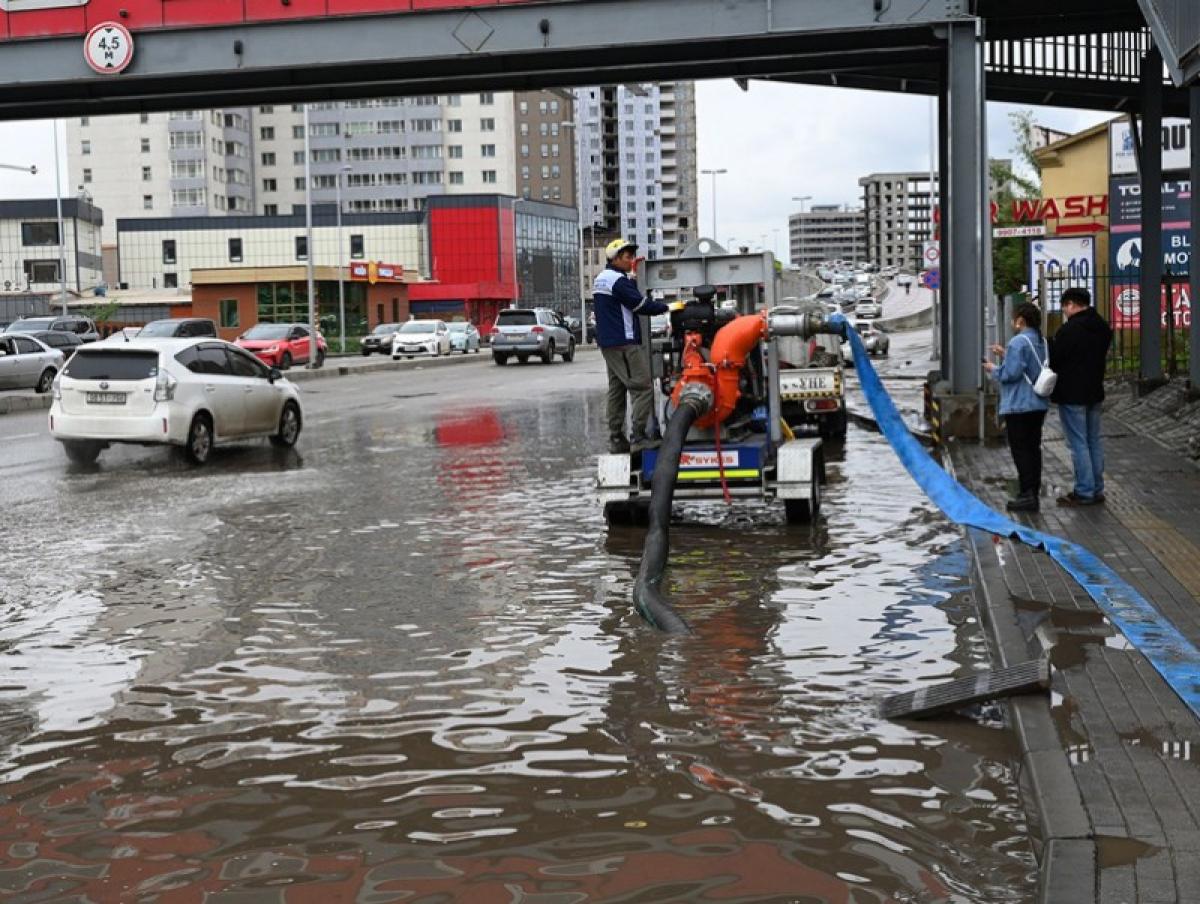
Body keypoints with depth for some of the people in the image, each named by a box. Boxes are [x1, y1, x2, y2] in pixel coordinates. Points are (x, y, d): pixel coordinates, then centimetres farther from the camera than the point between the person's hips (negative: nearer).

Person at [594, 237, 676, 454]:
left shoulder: (600, 280, 18)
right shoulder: (619, 280, -14)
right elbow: (641, 305, -16)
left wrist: (631, 276, 7)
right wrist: (667, 307, -7)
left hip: (607, 343, 10)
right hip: (624, 343, -10)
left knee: (617, 389, 11)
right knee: (642, 388, -10)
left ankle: (616, 439, 12)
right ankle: (637, 437, -15)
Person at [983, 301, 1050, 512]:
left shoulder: (1018, 342, -18)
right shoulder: (1042, 342, 12)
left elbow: (1011, 373, -23)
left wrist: (994, 369, -5)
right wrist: (1005, 356, 19)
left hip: (1018, 406, -9)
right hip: (1039, 404, 9)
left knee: (1020, 450, -5)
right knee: (1033, 448, 13)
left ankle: (1027, 495, -9)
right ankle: (1033, 491, 17)